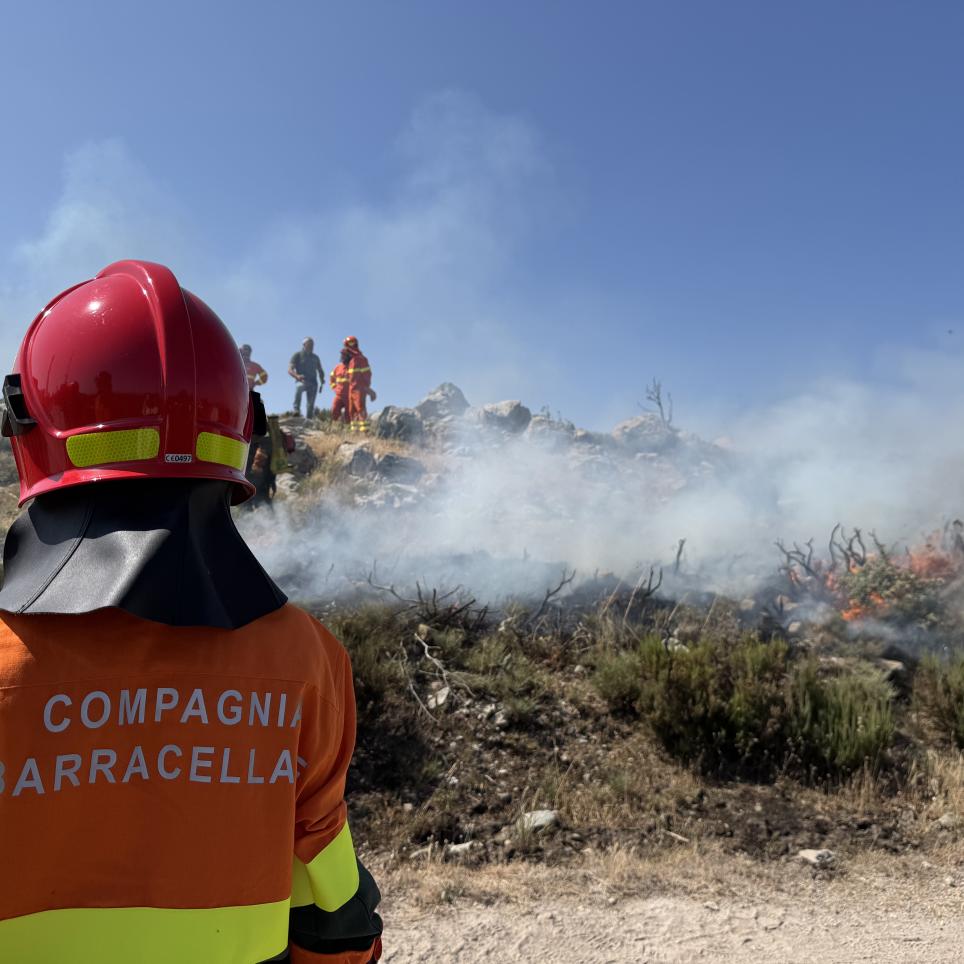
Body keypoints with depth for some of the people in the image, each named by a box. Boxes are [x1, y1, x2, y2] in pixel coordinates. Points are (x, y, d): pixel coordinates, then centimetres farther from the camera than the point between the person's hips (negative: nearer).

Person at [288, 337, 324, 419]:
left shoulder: (315, 357, 17)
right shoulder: (297, 355, 3)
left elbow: (320, 371, 25)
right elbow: (290, 370, -6)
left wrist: (322, 380, 3)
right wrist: (297, 376, -28)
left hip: (313, 383, 4)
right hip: (302, 381, -4)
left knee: (310, 405, -4)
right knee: (299, 387, -38)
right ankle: (296, 410, -35)